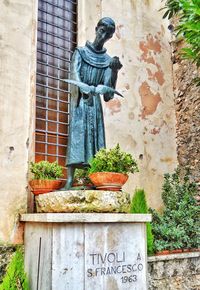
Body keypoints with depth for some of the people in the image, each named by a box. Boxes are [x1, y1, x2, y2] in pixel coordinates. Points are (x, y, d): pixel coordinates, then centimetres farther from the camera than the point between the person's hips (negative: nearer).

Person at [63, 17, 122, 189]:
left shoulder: (108, 60, 12)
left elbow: (108, 90, 2)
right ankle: (70, 182, -18)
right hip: (79, 99, -2)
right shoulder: (81, 52, 8)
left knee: (95, 137, -7)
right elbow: (74, 73, -11)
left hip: (95, 101, 3)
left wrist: (115, 70, -14)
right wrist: (84, 89, -31)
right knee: (76, 135, -14)